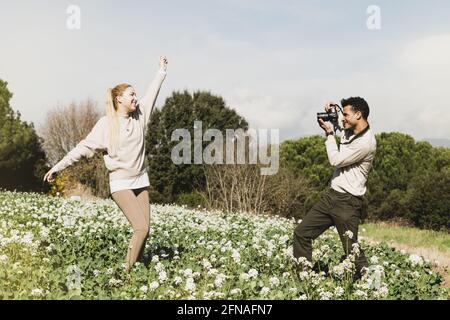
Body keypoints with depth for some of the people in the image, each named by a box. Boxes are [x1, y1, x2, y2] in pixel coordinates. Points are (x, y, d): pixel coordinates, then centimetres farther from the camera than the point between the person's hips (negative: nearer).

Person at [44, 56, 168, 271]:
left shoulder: (139, 116, 7)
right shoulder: (106, 124, -6)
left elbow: (152, 93, 17)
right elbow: (84, 147, -6)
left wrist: (162, 71, 24)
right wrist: (58, 166, -7)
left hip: (141, 182, 6)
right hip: (121, 183, -6)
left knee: (144, 229, 0)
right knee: (141, 227, -16)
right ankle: (127, 271, -5)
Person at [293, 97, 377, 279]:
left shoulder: (366, 142, -18)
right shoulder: (349, 131, 9)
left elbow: (336, 160, -15)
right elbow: (338, 120, 34)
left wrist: (329, 133, -6)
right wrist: (331, 110, 12)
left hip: (348, 202, -9)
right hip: (332, 195, 9)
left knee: (352, 249, -6)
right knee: (301, 233, 8)